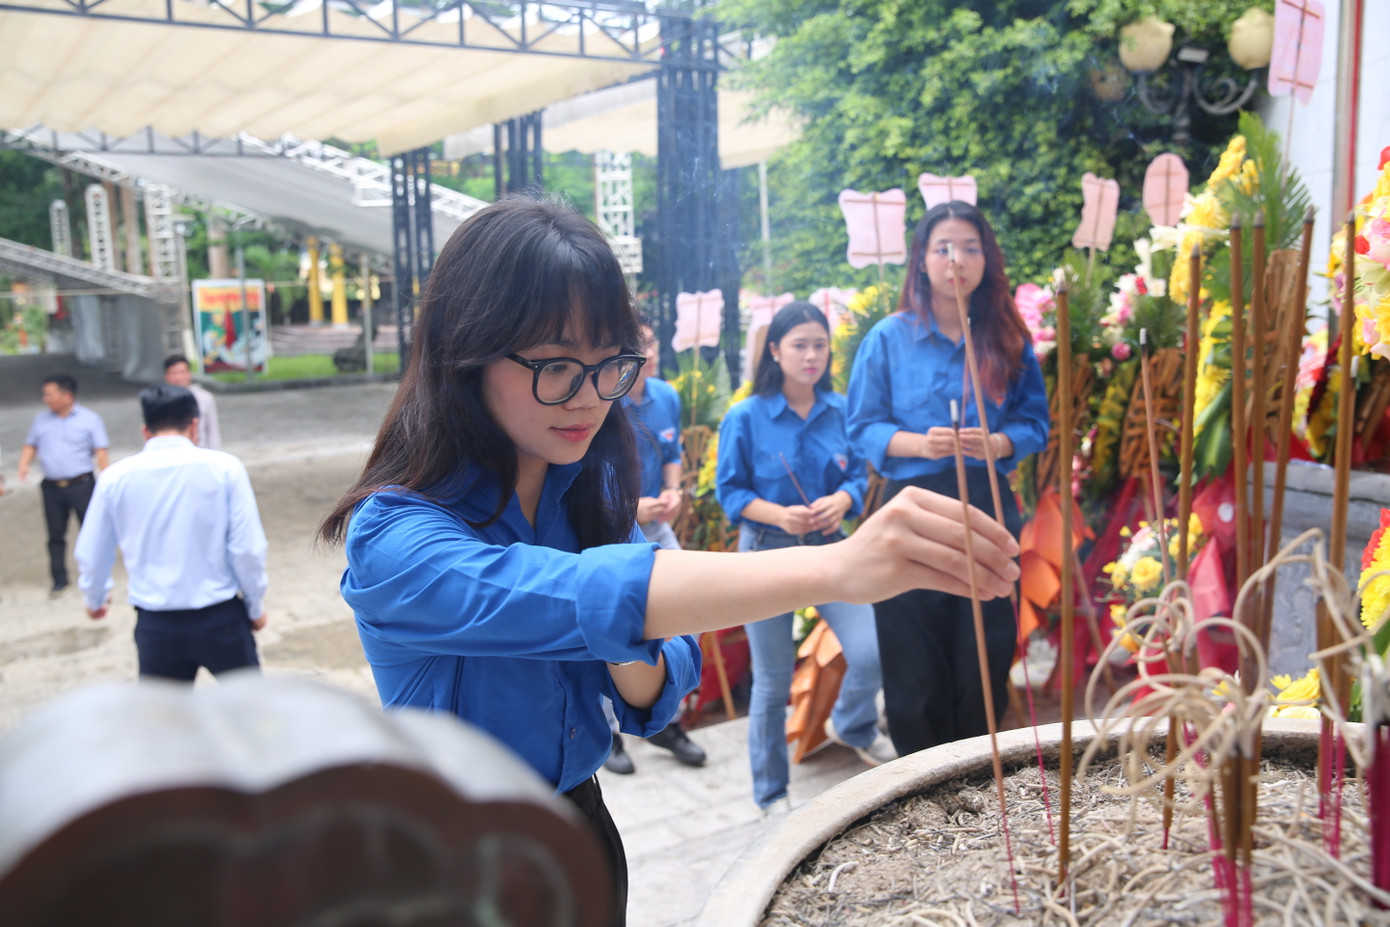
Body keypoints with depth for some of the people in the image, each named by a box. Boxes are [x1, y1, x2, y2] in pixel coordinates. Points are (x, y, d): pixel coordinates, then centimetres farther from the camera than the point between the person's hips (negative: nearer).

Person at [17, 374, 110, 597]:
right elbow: (30, 445, 17)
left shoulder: (89, 419, -3)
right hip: (52, 487, 4)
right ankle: (59, 580, 18)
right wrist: (24, 464, -3)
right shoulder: (41, 420, 10)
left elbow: (101, 452, -6)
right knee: (55, 534, 8)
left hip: (81, 484, -4)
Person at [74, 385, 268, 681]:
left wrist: (94, 599, 31)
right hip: (220, 617, -2)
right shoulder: (224, 468, -9)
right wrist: (256, 607, 7)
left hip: (156, 625, 2)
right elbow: (248, 548, -9)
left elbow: (91, 554, 11)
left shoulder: (115, 478, -1)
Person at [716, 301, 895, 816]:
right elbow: (729, 490, -6)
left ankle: (852, 725, 27)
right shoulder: (745, 417, -8)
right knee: (773, 681, 6)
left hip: (829, 545, 3)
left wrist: (841, 500, -15)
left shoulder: (839, 411, 1)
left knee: (871, 653, -9)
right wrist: (779, 514, -21)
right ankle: (771, 793, 26)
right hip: (767, 550, -3)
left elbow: (857, 475, 7)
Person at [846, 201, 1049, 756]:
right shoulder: (889, 339, 2)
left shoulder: (1009, 340, 7)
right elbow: (863, 427, 1)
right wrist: (919, 444, -17)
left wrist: (999, 443, -14)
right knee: (915, 672, 4)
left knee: (986, 661, 6)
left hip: (988, 508, 2)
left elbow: (1035, 421, 8)